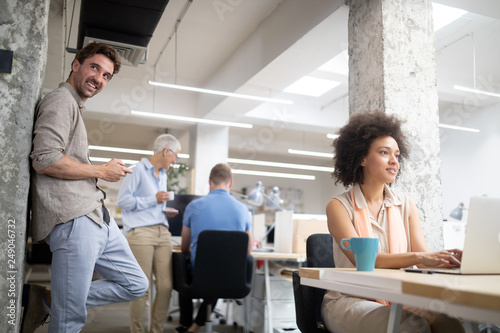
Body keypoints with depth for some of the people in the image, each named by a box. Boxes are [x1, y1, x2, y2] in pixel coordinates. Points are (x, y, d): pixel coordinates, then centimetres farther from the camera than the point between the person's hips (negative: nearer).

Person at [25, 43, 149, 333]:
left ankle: (47, 301, 14)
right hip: (73, 220, -10)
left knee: (136, 285, 13)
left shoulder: (75, 107, 25)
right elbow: (45, 160, -20)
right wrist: (102, 171, -9)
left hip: (96, 216, 10)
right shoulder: (61, 100, -6)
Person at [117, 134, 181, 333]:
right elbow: (123, 201, -8)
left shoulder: (163, 175, 23)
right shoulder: (138, 170, -1)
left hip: (162, 232, 7)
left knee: (166, 287, 1)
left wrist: (165, 212, 13)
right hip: (141, 233, -7)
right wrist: (154, 199, -9)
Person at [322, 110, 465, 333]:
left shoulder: (405, 204, 7)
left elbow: (425, 257, -2)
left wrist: (450, 258, -24)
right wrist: (417, 257, -32)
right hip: (350, 301, -3)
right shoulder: (339, 206, -6)